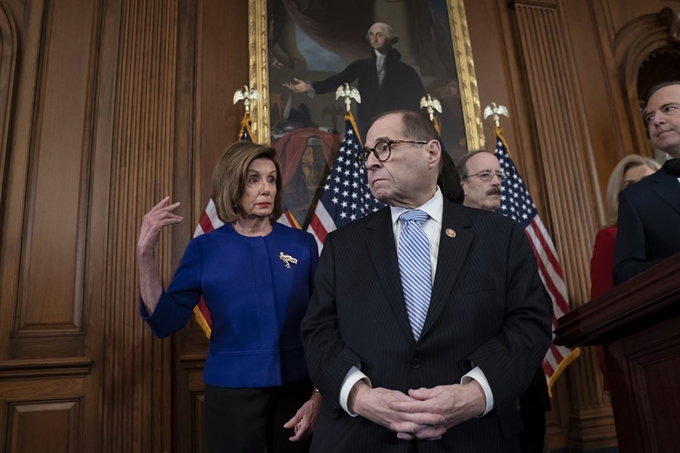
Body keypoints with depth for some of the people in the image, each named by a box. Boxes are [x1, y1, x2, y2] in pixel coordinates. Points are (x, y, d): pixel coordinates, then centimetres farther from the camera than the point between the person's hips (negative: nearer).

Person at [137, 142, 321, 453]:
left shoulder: (302, 244, -3)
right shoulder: (206, 248, -3)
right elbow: (165, 323, -7)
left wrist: (320, 394, -4)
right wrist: (145, 253, -15)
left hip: (296, 389, 1)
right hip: (231, 393, -1)